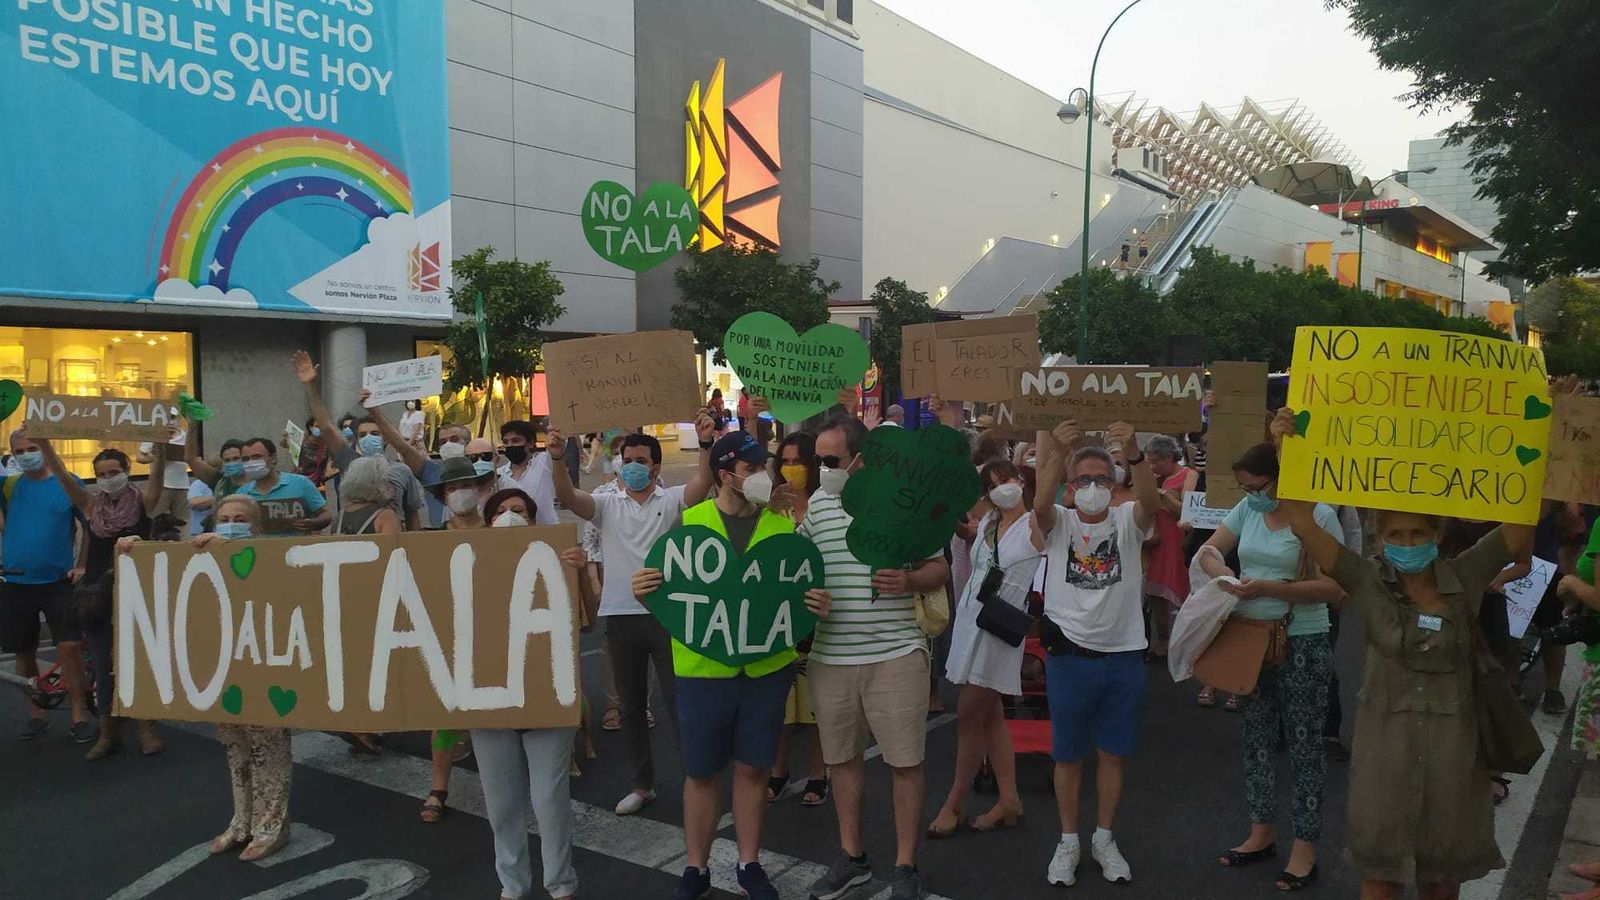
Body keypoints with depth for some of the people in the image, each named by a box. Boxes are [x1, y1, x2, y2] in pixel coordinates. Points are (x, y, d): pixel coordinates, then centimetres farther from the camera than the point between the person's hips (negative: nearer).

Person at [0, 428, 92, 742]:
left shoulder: (68, 483, -1)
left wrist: (83, 565, -8)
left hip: (58, 581, -3)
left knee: (70, 647, -8)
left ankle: (79, 716, 1)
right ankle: (35, 715, 24)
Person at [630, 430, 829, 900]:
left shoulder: (783, 525, 2)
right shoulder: (688, 523, -2)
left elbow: (803, 590, 8)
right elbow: (662, 590, 2)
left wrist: (818, 606, -14)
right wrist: (642, 590, -20)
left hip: (767, 668, 1)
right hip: (703, 668, -1)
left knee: (753, 768, 12)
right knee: (701, 773, 10)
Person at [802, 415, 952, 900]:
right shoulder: (817, 504, 7)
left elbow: (940, 568, 0)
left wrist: (910, 580, -19)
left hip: (894, 654, -4)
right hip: (829, 657, 4)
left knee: (905, 761, 4)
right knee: (841, 757, 15)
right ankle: (852, 856, 32)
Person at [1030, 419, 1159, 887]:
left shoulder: (1127, 521, 0)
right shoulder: (1059, 523, -1)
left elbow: (1151, 501, -22)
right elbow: (1040, 504, -25)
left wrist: (1135, 454, -42)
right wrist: (1057, 454, -43)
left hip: (1124, 657, 1)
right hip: (1069, 657, -1)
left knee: (1114, 753, 13)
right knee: (1068, 755, 10)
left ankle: (1104, 839, 31)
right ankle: (1068, 841, 27)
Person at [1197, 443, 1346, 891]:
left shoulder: (1319, 516, -15)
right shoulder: (1247, 509, 2)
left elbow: (1333, 588, -19)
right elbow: (1209, 551, 8)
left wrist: (1267, 588, -27)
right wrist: (1224, 574, -15)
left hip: (1302, 644, -6)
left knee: (1303, 745, 5)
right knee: (1256, 738, 15)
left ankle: (1305, 847, 17)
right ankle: (1261, 833, 30)